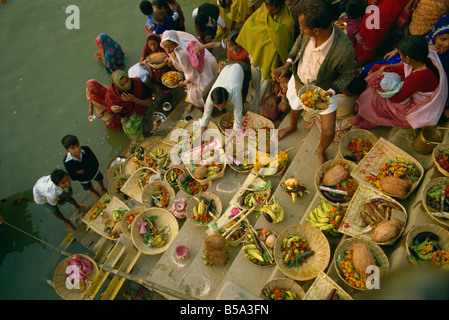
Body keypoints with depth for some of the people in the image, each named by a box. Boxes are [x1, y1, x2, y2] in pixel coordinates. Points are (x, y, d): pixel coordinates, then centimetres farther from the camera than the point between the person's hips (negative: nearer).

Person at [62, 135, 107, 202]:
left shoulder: (86, 149, -37)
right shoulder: (67, 162, -38)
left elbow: (96, 164, -28)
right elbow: (73, 177, -27)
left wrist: (83, 171, -31)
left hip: (95, 171, 0)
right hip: (83, 179, 0)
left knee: (100, 180, 30)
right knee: (89, 187, 30)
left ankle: (102, 189, 67)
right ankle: (95, 193, 66)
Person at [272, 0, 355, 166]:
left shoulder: (344, 50, -39)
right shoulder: (308, 31, -27)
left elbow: (347, 75, -18)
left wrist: (330, 93, -32)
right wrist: (287, 65, -12)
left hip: (324, 89, -4)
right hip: (298, 80, 4)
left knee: (329, 132, -1)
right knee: (295, 107, 31)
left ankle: (321, 151, 36)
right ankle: (292, 127, 68)